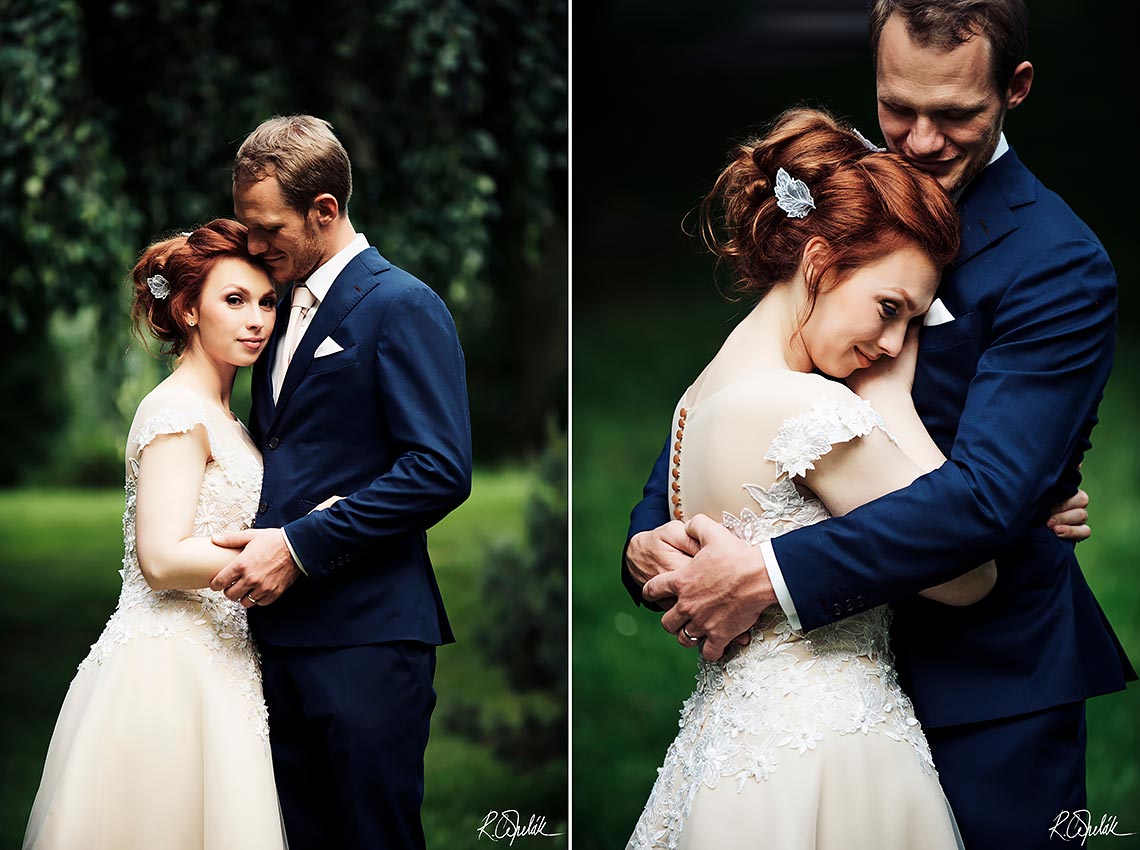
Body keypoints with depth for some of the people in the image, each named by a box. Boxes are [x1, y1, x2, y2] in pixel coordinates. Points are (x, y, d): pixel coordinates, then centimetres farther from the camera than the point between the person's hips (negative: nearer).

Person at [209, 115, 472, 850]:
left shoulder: (401, 305, -8)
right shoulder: (285, 310, 19)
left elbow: (441, 470, -16)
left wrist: (300, 545, -18)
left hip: (366, 633, -8)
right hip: (285, 626, 8)